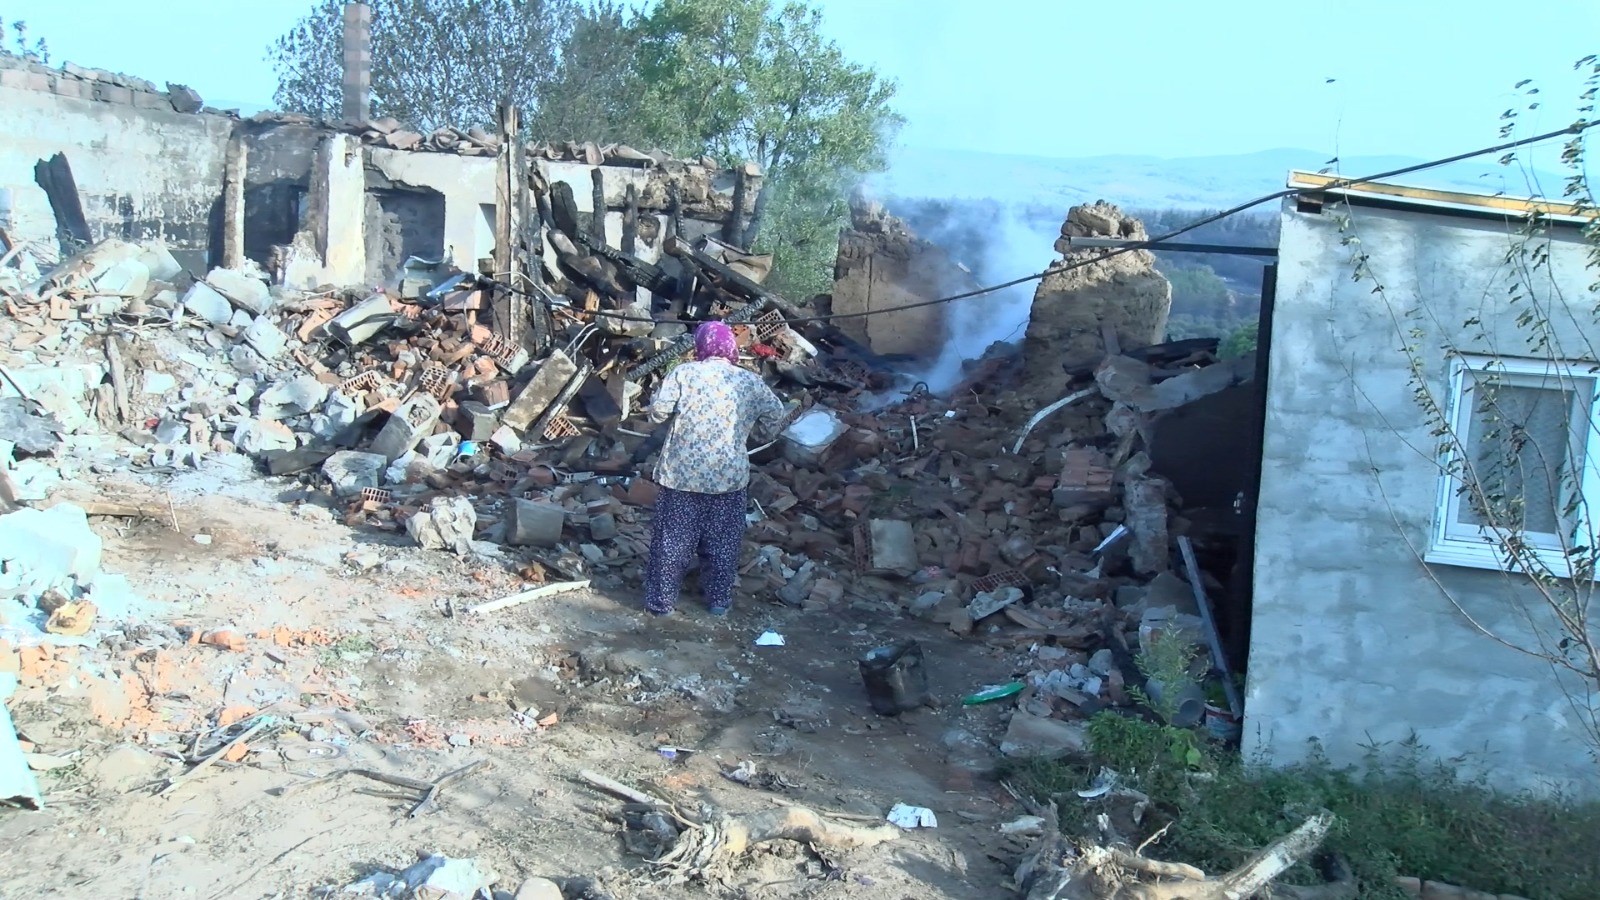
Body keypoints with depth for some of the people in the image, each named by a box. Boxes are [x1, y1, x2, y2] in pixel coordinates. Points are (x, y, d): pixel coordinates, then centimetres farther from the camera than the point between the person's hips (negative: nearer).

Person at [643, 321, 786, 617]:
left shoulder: (683, 374, -8)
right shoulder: (750, 381, -1)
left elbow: (657, 412, -11)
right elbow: (775, 415, 8)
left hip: (682, 474, -1)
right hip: (729, 477, 2)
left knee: (672, 539, 9)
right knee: (722, 541, 15)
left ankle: (661, 601, 16)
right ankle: (719, 600, 24)